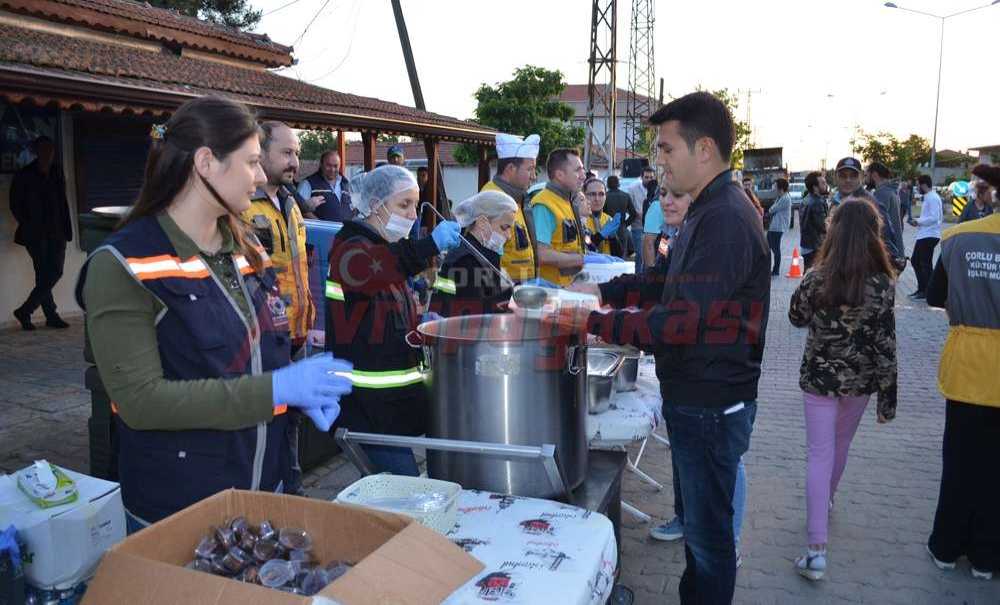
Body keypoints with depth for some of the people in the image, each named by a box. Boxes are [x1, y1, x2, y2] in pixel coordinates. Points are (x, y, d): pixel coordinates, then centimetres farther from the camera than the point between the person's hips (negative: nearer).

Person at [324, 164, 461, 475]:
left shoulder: (389, 247, 16)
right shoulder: (351, 247, -13)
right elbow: (366, 270, -40)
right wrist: (430, 245, -50)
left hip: (396, 391, 9)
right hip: (369, 399, -9)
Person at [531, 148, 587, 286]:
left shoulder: (569, 201, 13)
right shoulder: (544, 206, -17)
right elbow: (541, 254, -26)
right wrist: (582, 259, -18)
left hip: (572, 284, 9)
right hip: (552, 286, -9)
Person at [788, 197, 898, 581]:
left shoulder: (816, 278, -14)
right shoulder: (883, 285, -14)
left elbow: (796, 319, 3)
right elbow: (885, 347, -11)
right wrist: (888, 398, -3)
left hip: (819, 376, -1)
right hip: (859, 380, 2)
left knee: (820, 453, 3)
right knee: (840, 445, 24)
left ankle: (817, 550, -3)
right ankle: (827, 499, 50)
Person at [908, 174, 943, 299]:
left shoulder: (932, 198, -15)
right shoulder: (928, 197, 16)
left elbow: (934, 218, -23)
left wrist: (918, 221, -14)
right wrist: (918, 222, 9)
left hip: (929, 236, -11)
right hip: (923, 235, 11)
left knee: (926, 263, -3)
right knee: (915, 260, 15)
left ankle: (926, 291, 5)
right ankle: (922, 289, 23)